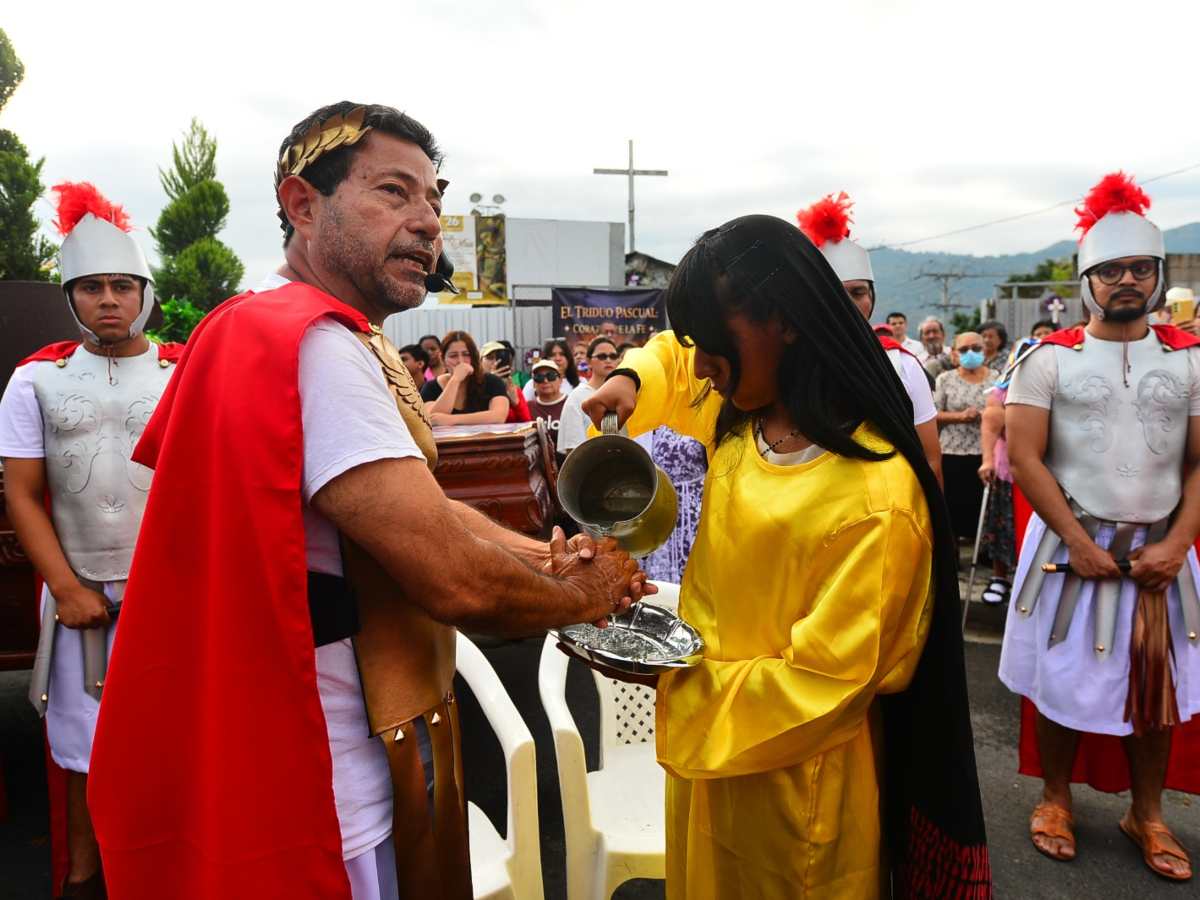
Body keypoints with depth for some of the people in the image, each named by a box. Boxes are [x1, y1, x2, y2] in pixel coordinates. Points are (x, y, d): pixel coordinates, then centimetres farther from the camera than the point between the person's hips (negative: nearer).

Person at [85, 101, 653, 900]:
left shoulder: (341, 344, 9)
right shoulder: (315, 345, -25)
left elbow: (424, 511, 10)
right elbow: (457, 579, -30)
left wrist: (548, 557, -3)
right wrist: (580, 596, -11)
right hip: (324, 791, -10)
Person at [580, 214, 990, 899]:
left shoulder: (873, 495, -28)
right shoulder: (743, 413, -6)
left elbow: (826, 678, -23)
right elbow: (672, 356, 16)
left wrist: (673, 681, -21)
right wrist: (631, 380, -5)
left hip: (795, 781, -6)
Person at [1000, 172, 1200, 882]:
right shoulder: (1049, 358, -3)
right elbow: (1024, 456, -8)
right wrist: (1078, 542, -14)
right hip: (1070, 544, -2)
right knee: (1060, 678, 6)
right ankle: (1056, 798, 26)